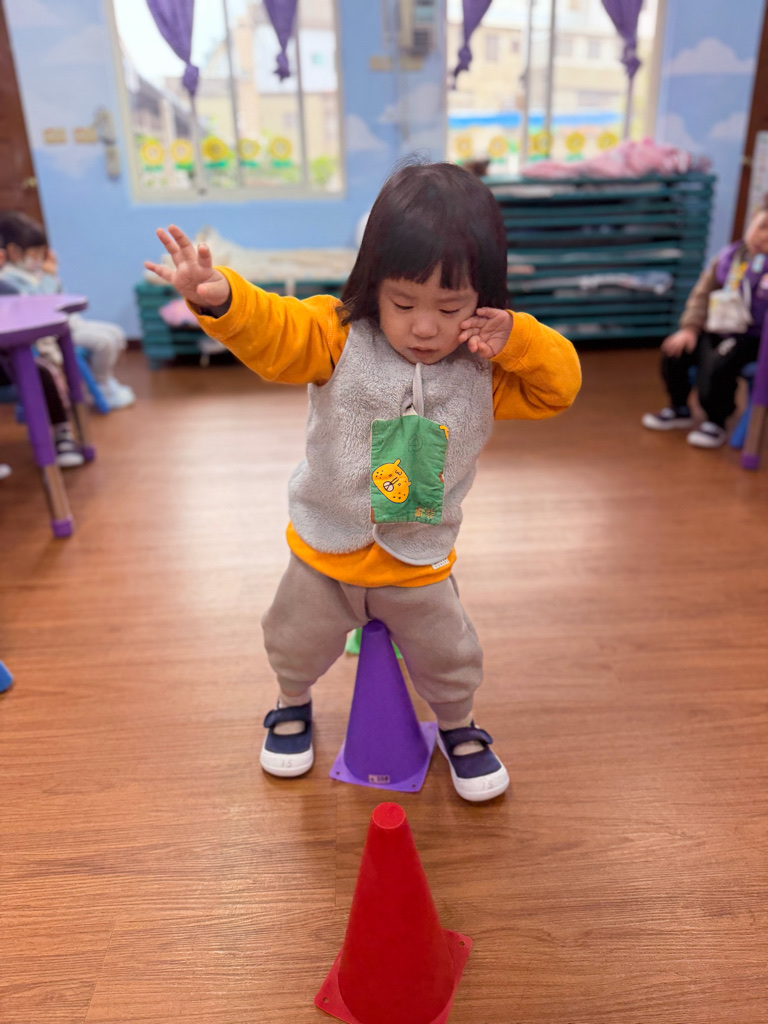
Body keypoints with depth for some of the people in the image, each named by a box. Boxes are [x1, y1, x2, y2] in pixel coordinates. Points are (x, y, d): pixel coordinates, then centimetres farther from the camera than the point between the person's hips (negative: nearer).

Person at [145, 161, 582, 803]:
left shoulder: (486, 370, -10)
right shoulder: (339, 337, -17)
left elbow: (560, 385, -9)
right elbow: (272, 332, -30)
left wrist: (516, 339, -26)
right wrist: (220, 298, -52)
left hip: (420, 562, 1)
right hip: (326, 553, 0)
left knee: (448, 657, 18)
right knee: (295, 642, 22)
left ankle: (457, 726, 50)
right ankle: (294, 702, 56)